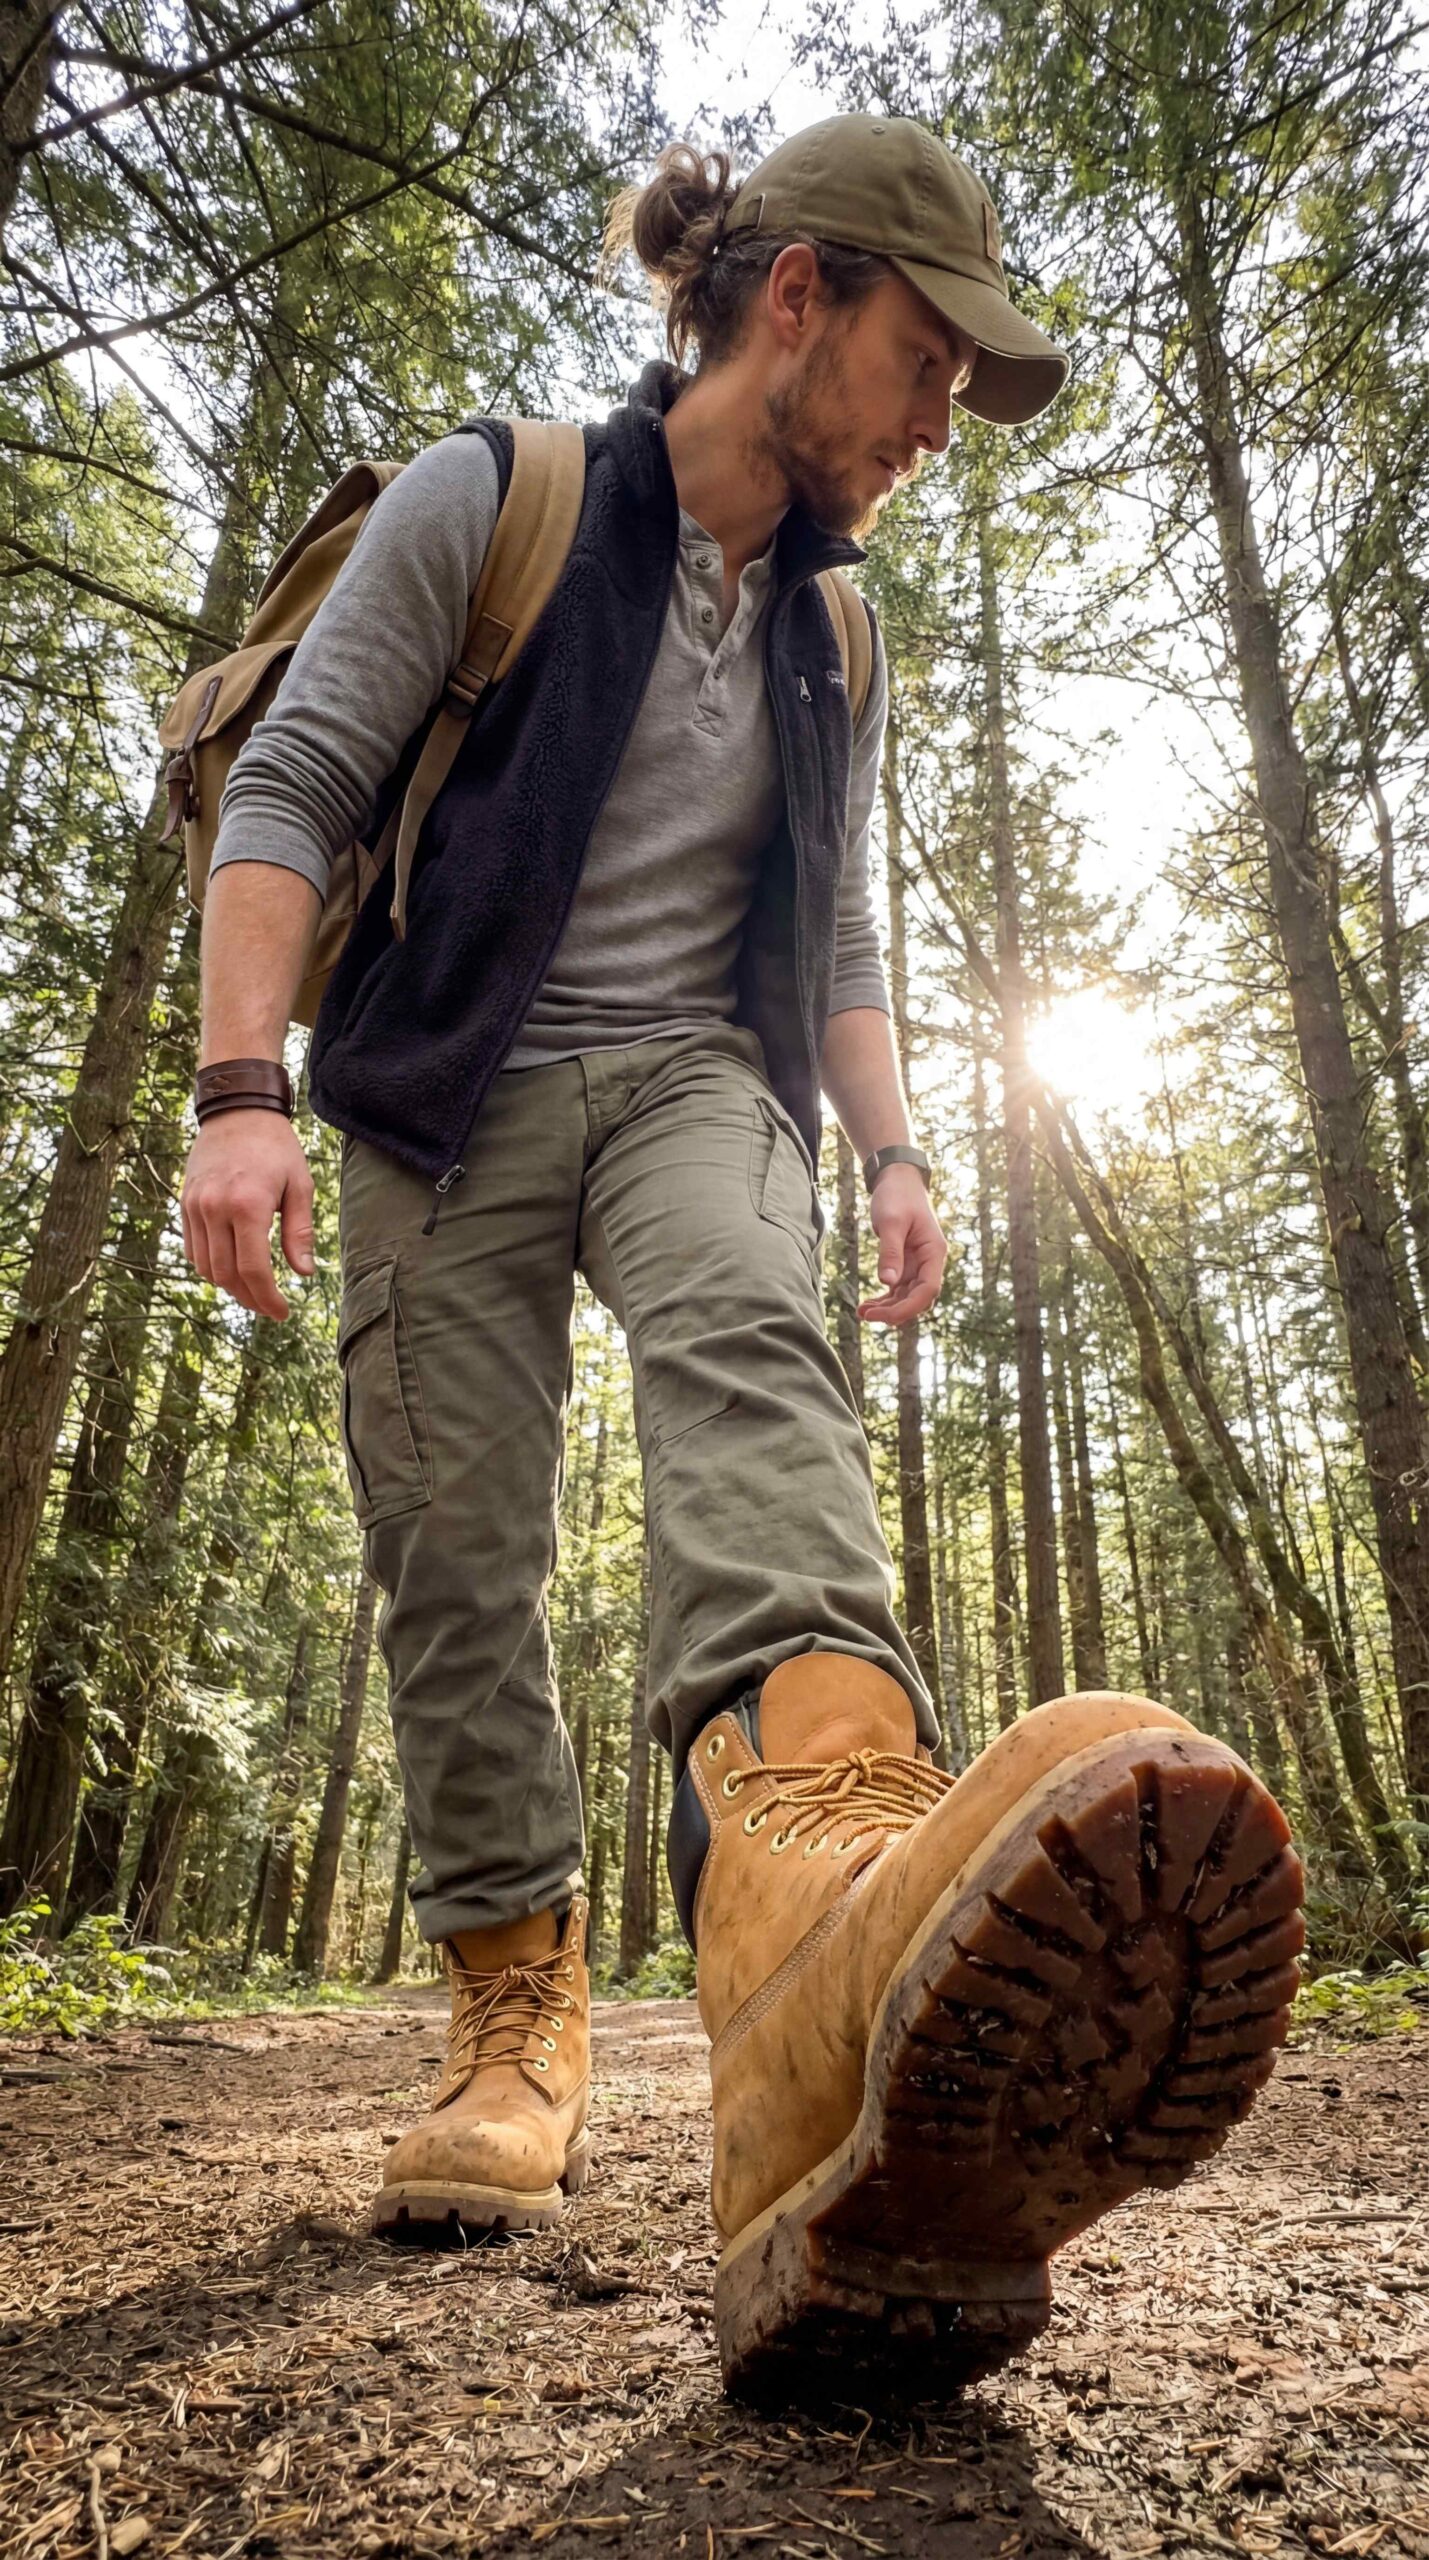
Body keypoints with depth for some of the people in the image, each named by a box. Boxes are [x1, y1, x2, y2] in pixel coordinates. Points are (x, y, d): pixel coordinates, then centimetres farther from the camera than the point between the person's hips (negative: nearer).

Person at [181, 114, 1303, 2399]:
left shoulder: (833, 648, 18)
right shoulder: (485, 505, 4)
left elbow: (837, 940, 22)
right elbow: (291, 793, -3)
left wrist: (894, 1153, 7)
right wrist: (244, 1085, -17)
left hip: (695, 1079, 2)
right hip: (459, 1086, -1)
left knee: (750, 1348, -32)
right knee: (451, 1547, -9)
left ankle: (826, 1894, -56)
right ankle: (519, 2026, 4)